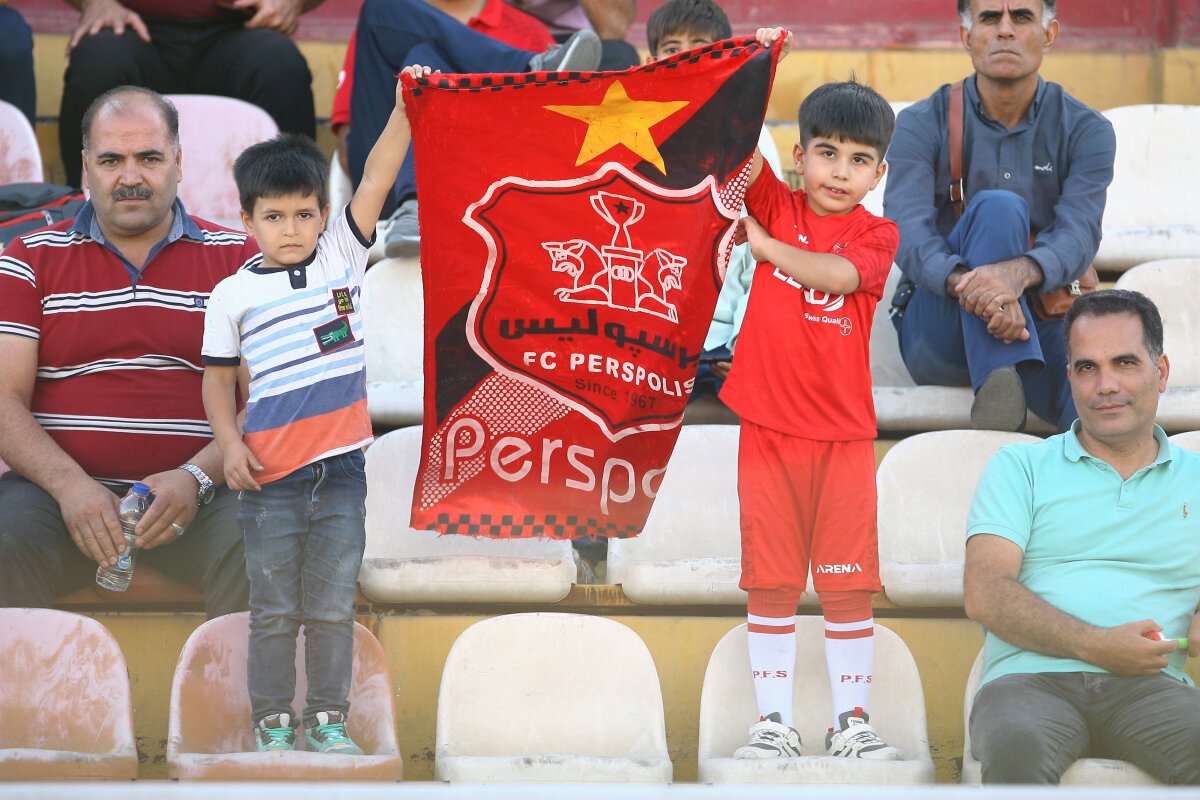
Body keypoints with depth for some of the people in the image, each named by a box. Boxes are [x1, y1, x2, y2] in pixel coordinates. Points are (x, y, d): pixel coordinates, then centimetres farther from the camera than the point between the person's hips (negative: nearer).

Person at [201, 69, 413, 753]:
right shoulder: (234, 295, 2)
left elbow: (375, 182, -7)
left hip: (340, 470, 1)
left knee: (333, 607, 7)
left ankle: (329, 718, 17)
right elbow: (219, 377, 9)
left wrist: (404, 110, -18)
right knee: (275, 610, 6)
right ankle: (273, 722, 15)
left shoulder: (342, 260, 3)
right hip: (271, 474, -1)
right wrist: (229, 442, -5)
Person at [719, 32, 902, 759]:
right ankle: (775, 721, 10)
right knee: (771, 583, 3)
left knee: (849, 583, 2)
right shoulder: (776, 204, 6)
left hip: (844, 432, 0)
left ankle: (852, 720, 11)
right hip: (768, 427, 1)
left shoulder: (877, 235, 2)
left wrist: (761, 243, -14)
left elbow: (836, 274, -18)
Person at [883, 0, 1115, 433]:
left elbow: (1079, 234, -13)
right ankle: (999, 383, -45)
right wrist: (966, 282, -38)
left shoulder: (1086, 132, 4)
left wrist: (1020, 272, -38)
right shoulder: (923, 124, 2)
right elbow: (908, 230, -14)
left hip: (1041, 323, -1)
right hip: (935, 329, 2)